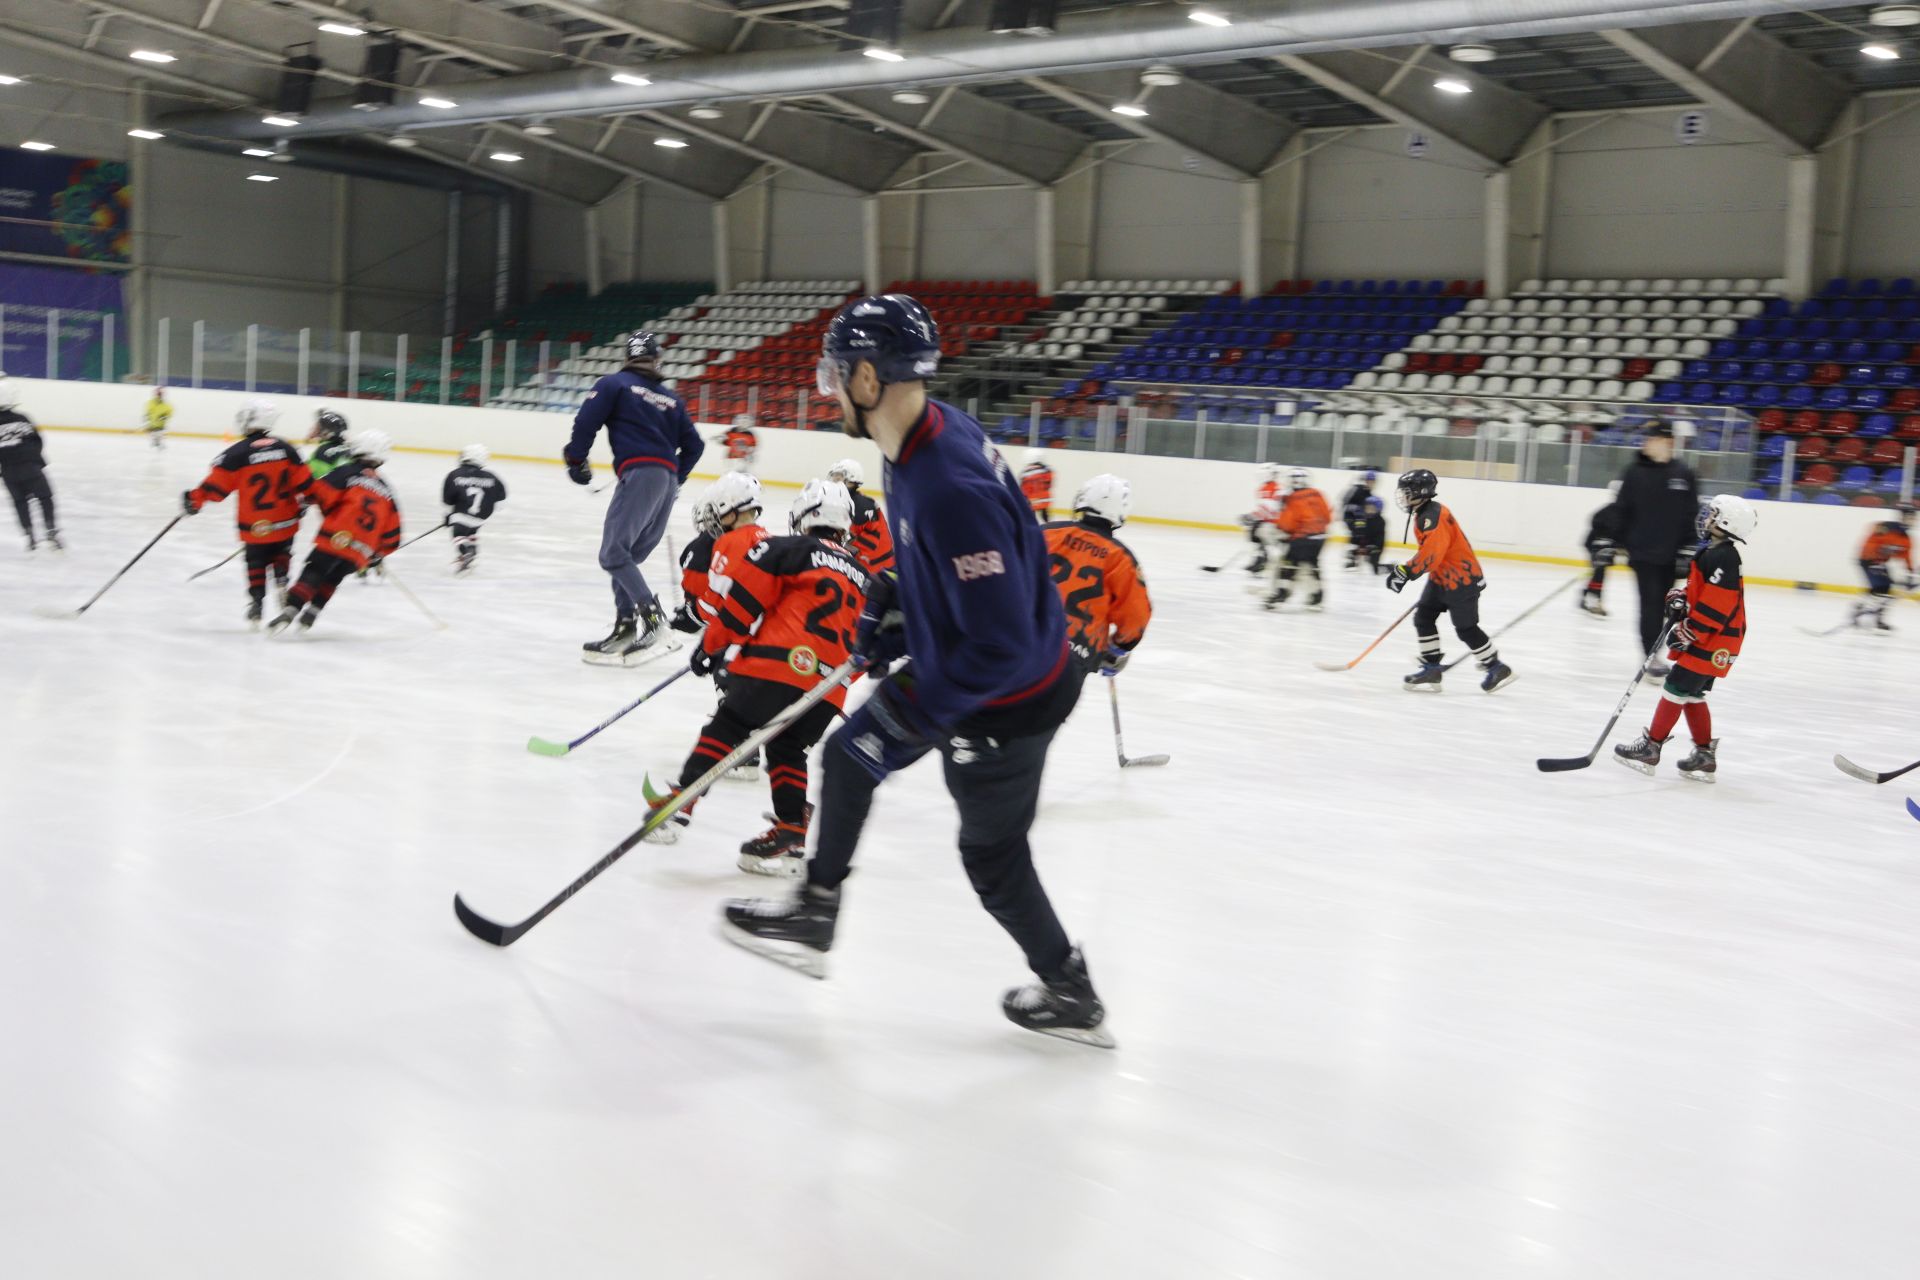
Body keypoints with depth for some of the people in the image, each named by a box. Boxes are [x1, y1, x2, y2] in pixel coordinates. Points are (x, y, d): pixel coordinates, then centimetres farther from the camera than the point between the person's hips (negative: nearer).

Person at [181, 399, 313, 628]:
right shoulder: (285, 448, -2)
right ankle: (282, 582, 6)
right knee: (281, 554, 27)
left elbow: (216, 484, -11)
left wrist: (195, 498, 1)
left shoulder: (237, 454, -13)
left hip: (254, 527, -3)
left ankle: (256, 607, 10)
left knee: (256, 564, 13)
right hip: (285, 522, 3)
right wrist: (303, 501, 19)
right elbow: (304, 481, 2)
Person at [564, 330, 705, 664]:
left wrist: (576, 460, 9)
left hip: (640, 473, -7)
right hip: (668, 479, 7)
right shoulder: (670, 398, 23)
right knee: (624, 554, 13)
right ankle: (626, 624, 7)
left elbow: (586, 421, -3)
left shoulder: (614, 384, 7)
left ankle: (650, 614, -25)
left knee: (614, 553, -11)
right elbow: (693, 444, 23)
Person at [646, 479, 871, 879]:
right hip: (827, 690, 5)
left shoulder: (788, 551, 7)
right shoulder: (862, 577, 24)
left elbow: (745, 596, 1)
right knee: (787, 751, 18)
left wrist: (714, 645, 11)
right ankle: (791, 834, 9)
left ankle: (678, 805, 0)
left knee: (725, 729, 6)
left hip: (775, 665, -5)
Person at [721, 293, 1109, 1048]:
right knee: (847, 759, 19)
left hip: (1005, 699, -9)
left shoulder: (950, 489, -36)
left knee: (992, 856, 12)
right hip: (953, 666, 9)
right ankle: (813, 917, 34)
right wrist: (894, 604, 8)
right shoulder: (925, 433, -5)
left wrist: (910, 716, -30)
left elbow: (1001, 646, -35)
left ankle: (1070, 995, 33)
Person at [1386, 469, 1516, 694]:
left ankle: (1497, 669, 13)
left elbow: (1431, 553, -33)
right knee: (1423, 617, 3)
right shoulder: (1424, 514, 10)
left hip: (1461, 579, -10)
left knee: (1466, 629, -2)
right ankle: (1431, 669, 5)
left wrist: (1404, 572, -35)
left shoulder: (1434, 516, -23)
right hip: (1442, 578, 10)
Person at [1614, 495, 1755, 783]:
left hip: (1715, 641, -10)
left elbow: (1715, 607, -25)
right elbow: (1699, 591, 22)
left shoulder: (1722, 558, -20)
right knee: (1692, 694, 13)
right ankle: (1705, 755, 18)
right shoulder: (1711, 553, 14)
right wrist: (1678, 599, 1)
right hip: (1707, 638, 10)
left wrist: (1688, 632, -22)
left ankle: (1650, 748, -5)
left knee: (1676, 688, -8)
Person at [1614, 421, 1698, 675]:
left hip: (1671, 553, 2)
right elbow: (1621, 511, 1)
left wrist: (1689, 548, -2)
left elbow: (1692, 515, 3)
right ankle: (1651, 657, 2)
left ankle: (1653, 653, 22)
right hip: (1643, 551, -2)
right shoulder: (1634, 472, -3)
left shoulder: (1684, 474, 1)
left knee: (1664, 605, 10)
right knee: (1650, 603, -4)